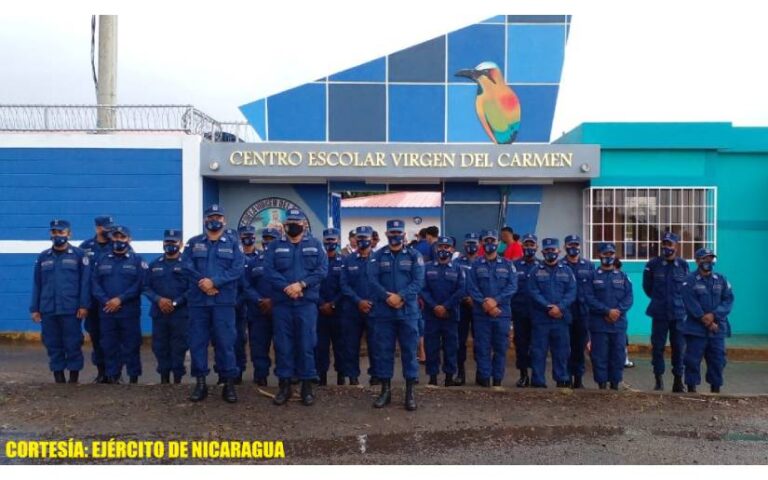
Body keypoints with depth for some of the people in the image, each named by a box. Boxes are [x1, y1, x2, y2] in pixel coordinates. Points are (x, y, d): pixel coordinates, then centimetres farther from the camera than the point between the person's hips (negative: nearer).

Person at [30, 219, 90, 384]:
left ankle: (74, 378, 13)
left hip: (71, 310, -4)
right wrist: (34, 308, 8)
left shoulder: (79, 255, -1)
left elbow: (85, 282, -4)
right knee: (52, 345, 8)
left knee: (73, 344, 2)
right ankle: (58, 378, 18)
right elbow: (37, 284, 12)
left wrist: (84, 305, -10)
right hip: (48, 310, 4)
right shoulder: (43, 257, 10)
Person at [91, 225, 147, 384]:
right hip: (106, 312, 3)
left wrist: (120, 299, -16)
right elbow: (95, 283, 4)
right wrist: (106, 301, -12)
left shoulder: (137, 261, 3)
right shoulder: (102, 261, 13)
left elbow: (140, 284, -8)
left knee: (131, 346, 1)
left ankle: (133, 378, 9)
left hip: (130, 312, -3)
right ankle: (112, 377, 16)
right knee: (109, 346, 7)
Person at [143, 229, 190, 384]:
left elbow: (192, 289, -8)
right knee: (160, 347, 9)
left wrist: (175, 303, -16)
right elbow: (146, 287, 8)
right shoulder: (154, 264, 12)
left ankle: (177, 379, 11)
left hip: (181, 314, -4)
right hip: (159, 313, 4)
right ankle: (164, 378, 22)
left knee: (179, 348, 0)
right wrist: (158, 300, -10)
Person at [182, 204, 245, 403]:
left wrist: (214, 281, -17)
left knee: (225, 342, -1)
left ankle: (229, 383, 8)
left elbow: (238, 269, -6)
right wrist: (202, 283, -17)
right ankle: (200, 382, 15)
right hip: (198, 300, 2)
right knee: (197, 341, 5)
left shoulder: (233, 242, 7)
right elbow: (186, 266, -1)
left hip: (224, 301, -2)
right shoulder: (193, 243, 12)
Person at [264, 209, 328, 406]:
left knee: (306, 344, 1)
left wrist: (301, 284, -15)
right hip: (281, 303, 1)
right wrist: (287, 288, -17)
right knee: (283, 345, 4)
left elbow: (322, 270, -3)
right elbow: (269, 270, -3)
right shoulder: (275, 246, 9)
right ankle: (284, 385, 15)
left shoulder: (315, 244, 8)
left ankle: (307, 386, 12)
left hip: (307, 302, -1)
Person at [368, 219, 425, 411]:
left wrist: (400, 296, -18)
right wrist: (387, 297, -17)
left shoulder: (414, 255, 4)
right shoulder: (378, 256, 7)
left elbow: (418, 281, -6)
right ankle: (385, 390, 18)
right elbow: (372, 280, -3)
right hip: (383, 312, 1)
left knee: (409, 351, 3)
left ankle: (410, 392, 11)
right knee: (384, 350, 6)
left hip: (408, 311, -1)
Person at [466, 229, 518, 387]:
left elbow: (512, 286, -3)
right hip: (481, 313, 0)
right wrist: (485, 304, -14)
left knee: (501, 347, 4)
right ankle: (484, 378, 8)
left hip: (503, 312, 0)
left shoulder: (507, 265, 8)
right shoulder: (476, 265, 7)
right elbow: (472, 288, -1)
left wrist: (496, 300, -16)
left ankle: (498, 379, 13)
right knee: (482, 347, 0)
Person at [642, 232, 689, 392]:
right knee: (657, 347, 4)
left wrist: (677, 301, 13)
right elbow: (647, 287, 9)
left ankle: (678, 381, 16)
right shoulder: (653, 264, -3)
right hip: (659, 313, -1)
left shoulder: (683, 265, 0)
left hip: (679, 313, 1)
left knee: (678, 347, 5)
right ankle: (659, 380, 16)